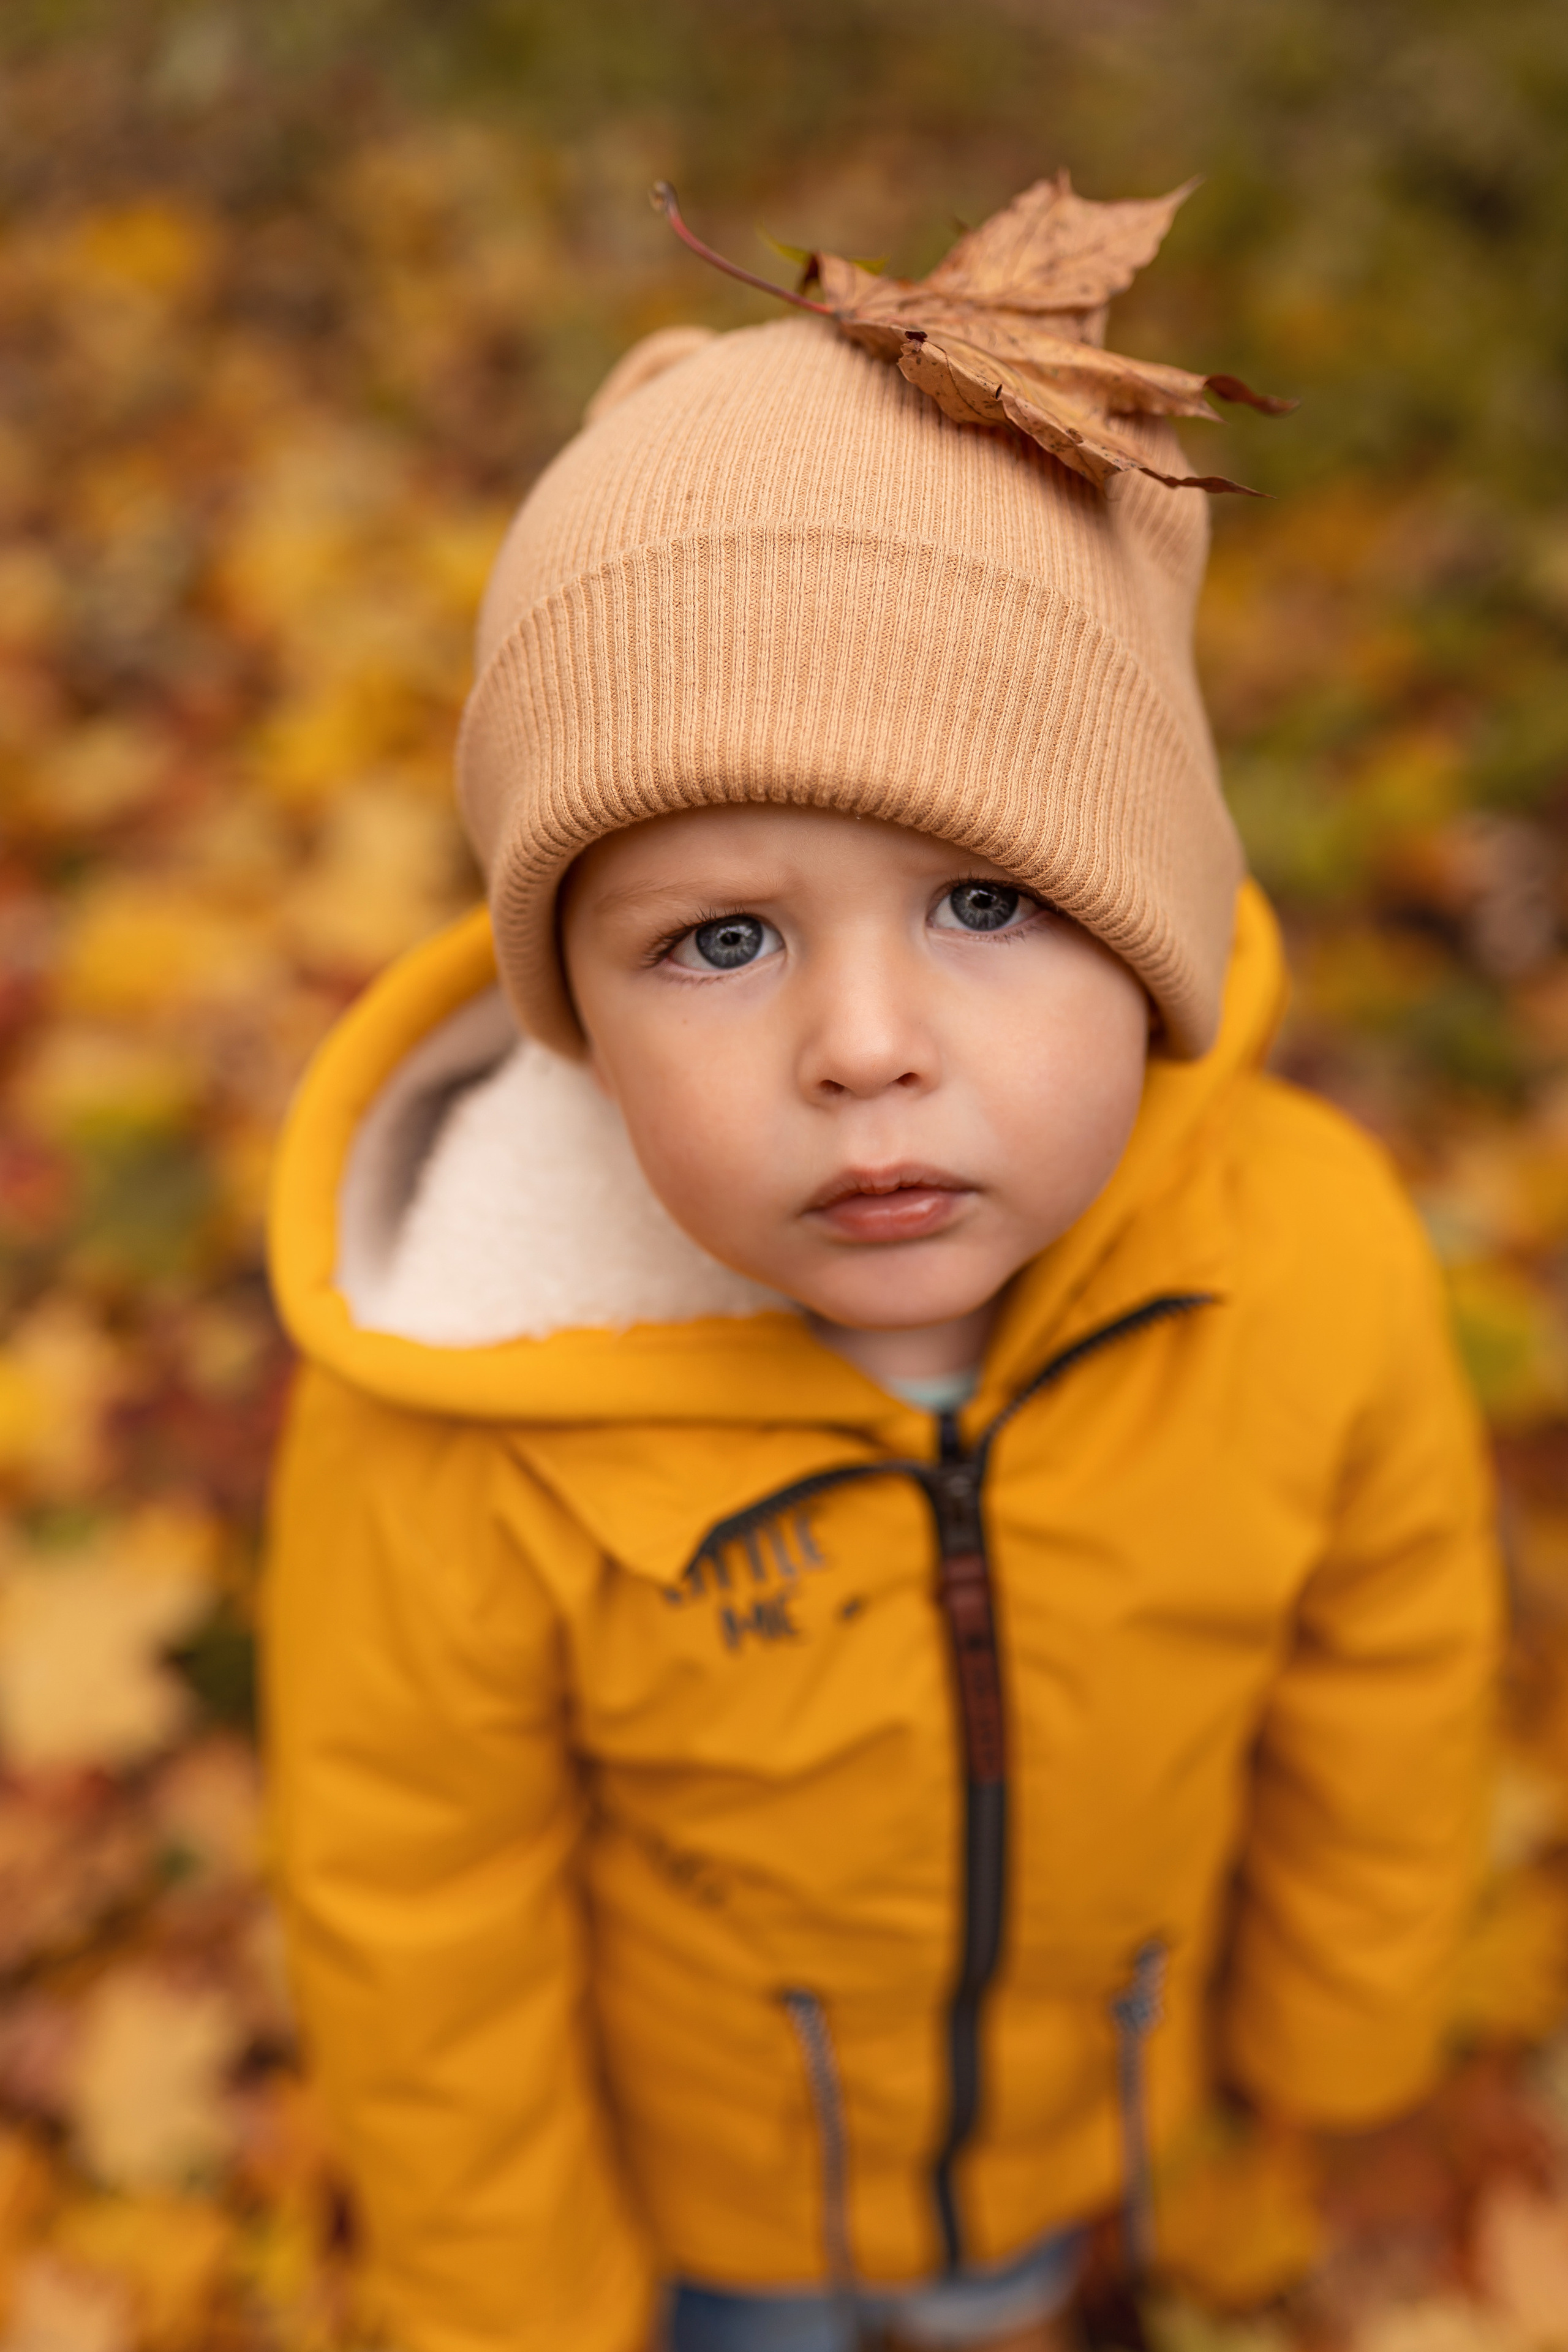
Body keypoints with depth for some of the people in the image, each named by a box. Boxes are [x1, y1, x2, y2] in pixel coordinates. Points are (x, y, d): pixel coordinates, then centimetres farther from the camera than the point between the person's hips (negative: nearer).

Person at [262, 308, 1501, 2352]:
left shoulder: (1322, 1261, -31)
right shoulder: (456, 1434, -38)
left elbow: (1387, 1667, -11)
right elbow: (414, 1917, -20)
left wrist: (1342, 2013, 5)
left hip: (1097, 2086, 3)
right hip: (689, 2140, -2)